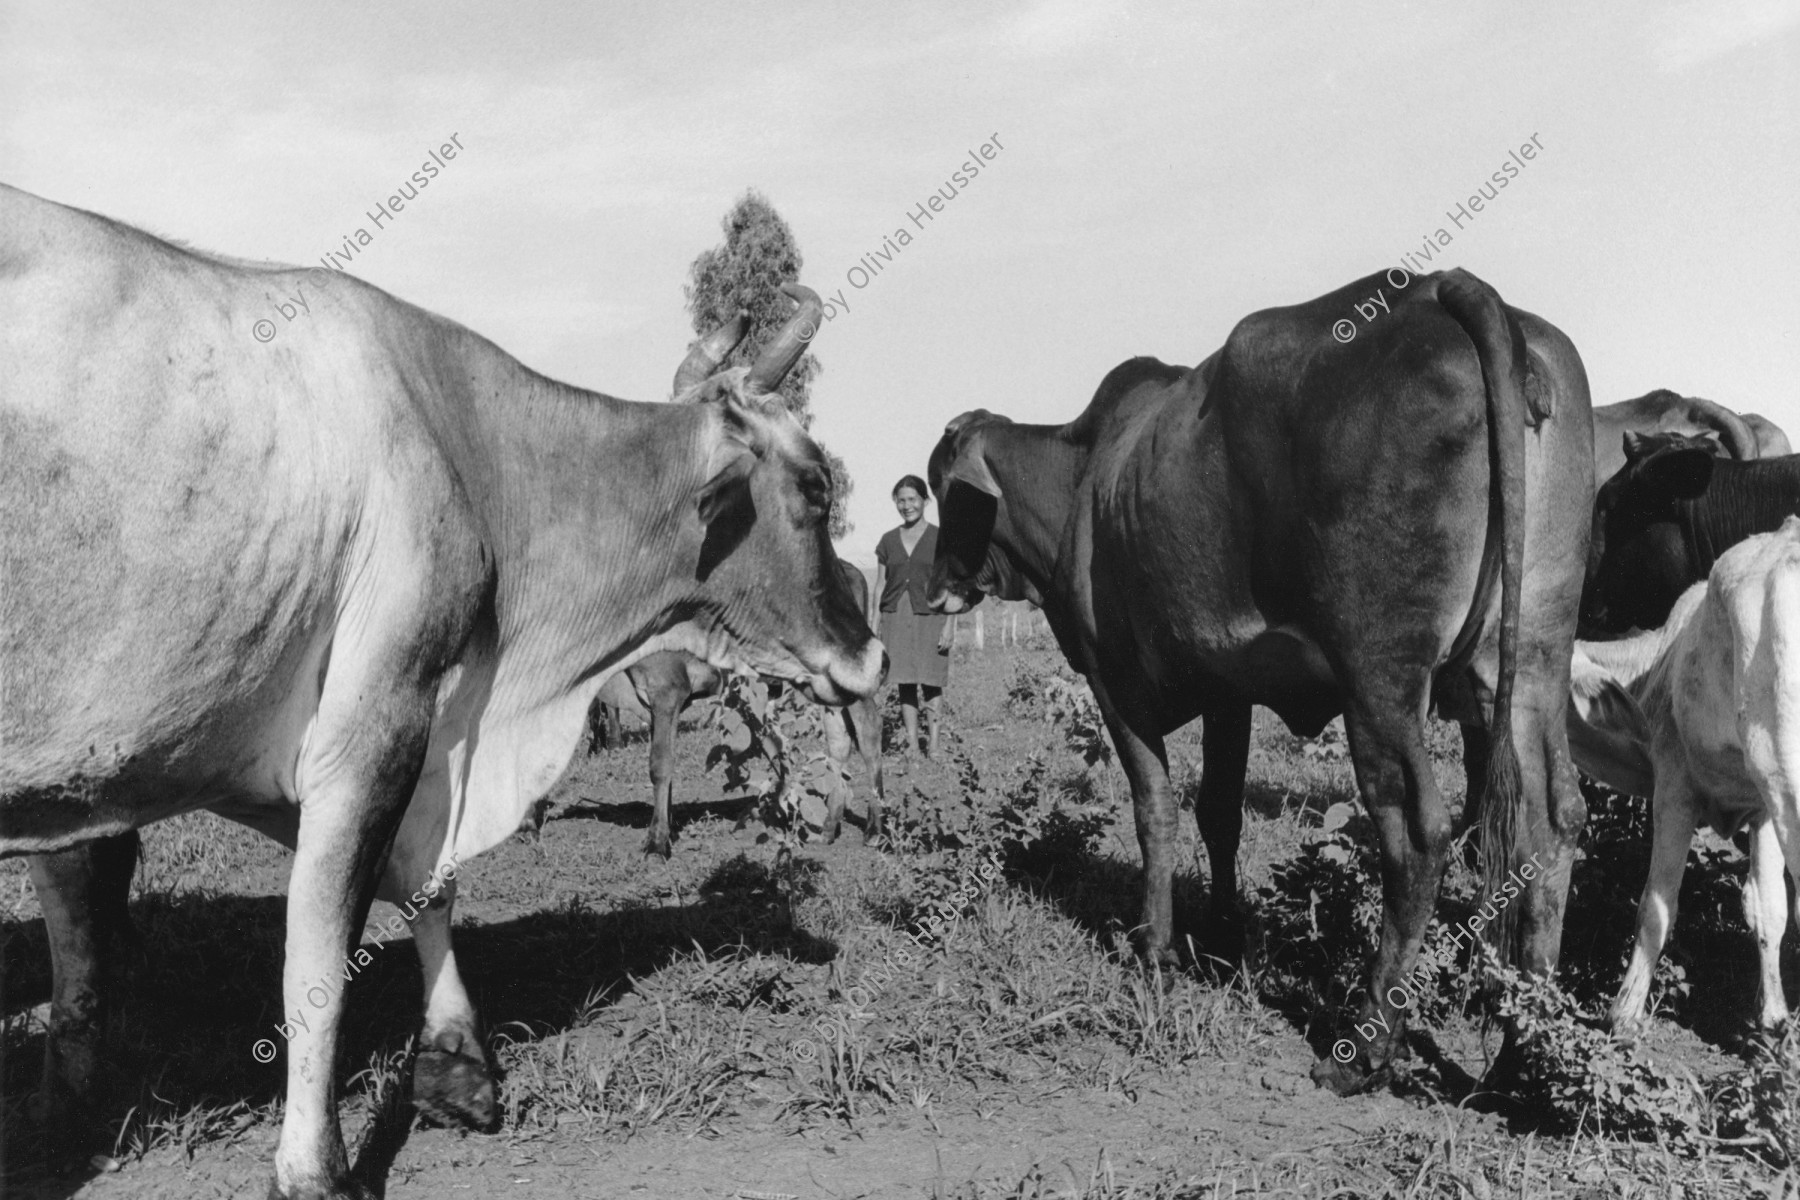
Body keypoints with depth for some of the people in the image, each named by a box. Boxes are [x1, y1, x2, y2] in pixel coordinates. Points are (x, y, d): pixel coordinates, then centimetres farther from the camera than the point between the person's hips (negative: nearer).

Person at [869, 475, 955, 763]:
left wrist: (950, 625, -8)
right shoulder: (888, 541, 10)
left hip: (929, 616, -3)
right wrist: (872, 623, 8)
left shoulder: (940, 539, 0)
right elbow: (879, 585, 13)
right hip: (895, 617, 3)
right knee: (905, 681, 4)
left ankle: (933, 742, 2)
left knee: (930, 682, -4)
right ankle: (911, 740, 12)